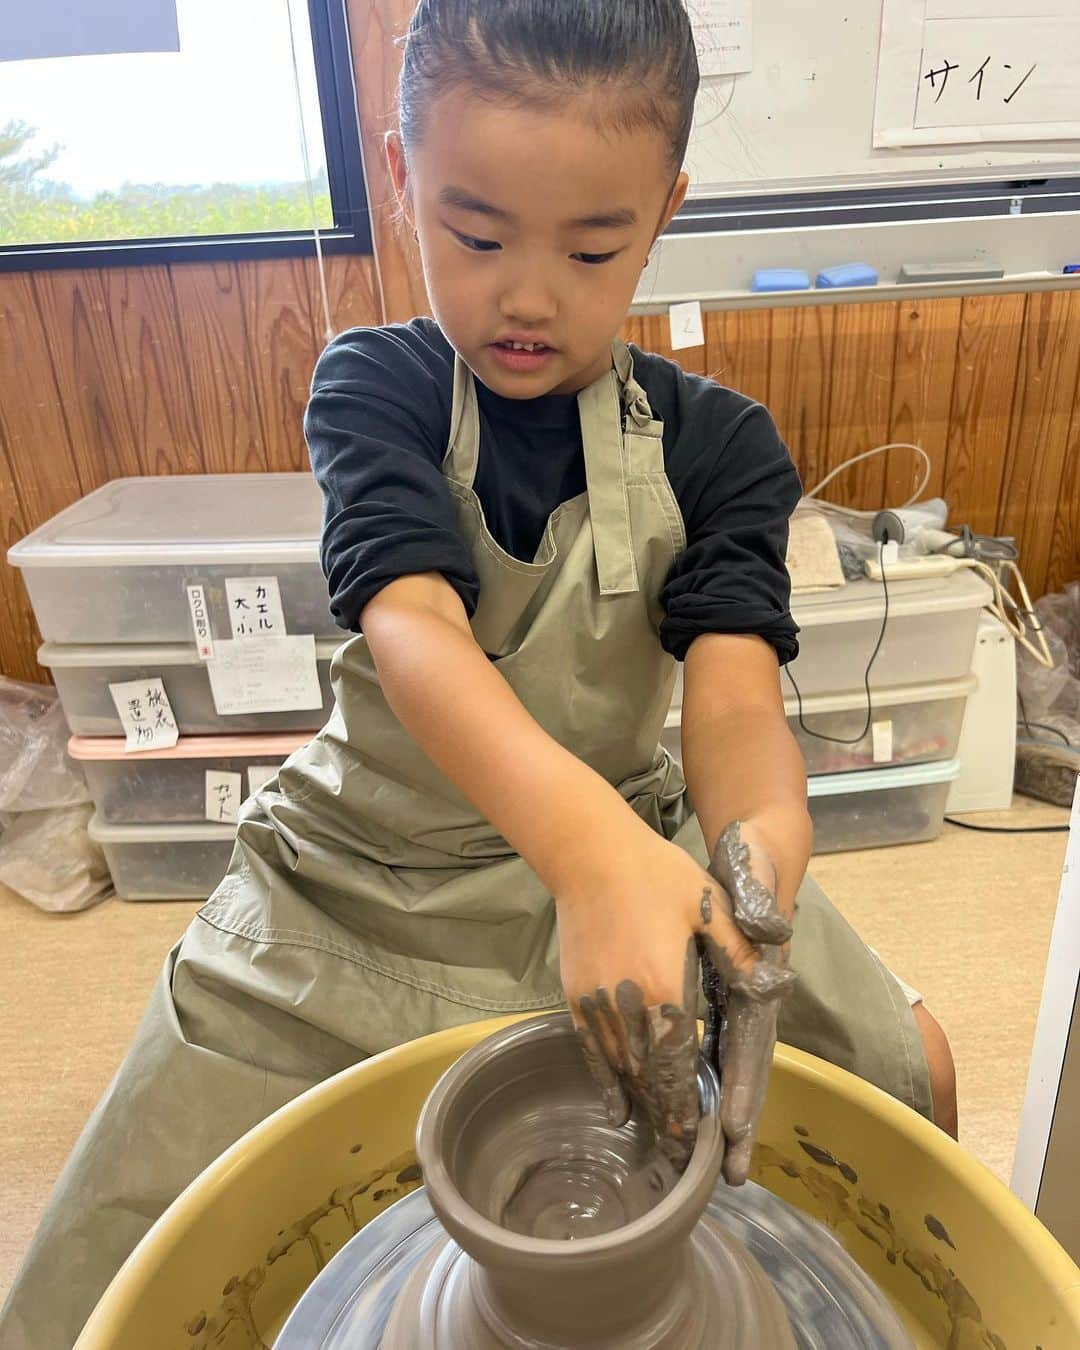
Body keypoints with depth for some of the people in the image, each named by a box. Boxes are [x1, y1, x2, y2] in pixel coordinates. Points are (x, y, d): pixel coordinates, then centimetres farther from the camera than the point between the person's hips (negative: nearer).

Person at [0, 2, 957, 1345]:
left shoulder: (713, 445, -7)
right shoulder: (374, 387, -11)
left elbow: (736, 695, -20)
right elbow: (414, 632, -30)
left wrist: (758, 859, -44)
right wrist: (580, 835, -48)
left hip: (630, 847, 2)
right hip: (365, 875, -1)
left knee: (912, 1077, -2)